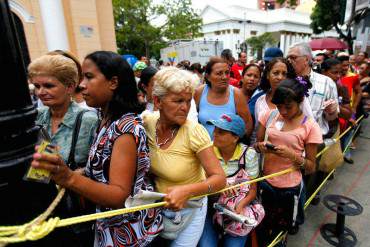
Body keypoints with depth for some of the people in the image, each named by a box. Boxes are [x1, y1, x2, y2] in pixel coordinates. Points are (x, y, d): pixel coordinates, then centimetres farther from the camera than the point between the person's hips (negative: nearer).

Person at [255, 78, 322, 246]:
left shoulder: (310, 126, -10)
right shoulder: (269, 116, -4)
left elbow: (311, 167, -6)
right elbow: (256, 143, 6)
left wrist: (292, 155, -23)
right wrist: (260, 146, -17)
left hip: (289, 187, -2)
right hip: (265, 181, 2)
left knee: (283, 228, 18)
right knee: (263, 229, 16)